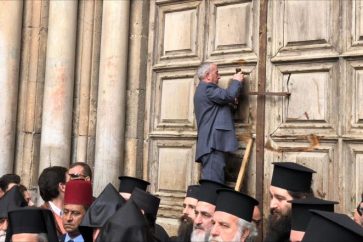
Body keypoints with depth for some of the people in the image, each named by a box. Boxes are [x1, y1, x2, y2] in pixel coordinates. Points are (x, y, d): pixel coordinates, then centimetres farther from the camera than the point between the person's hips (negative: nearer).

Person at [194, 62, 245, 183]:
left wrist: (232, 101, 12)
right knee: (214, 183, -14)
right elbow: (228, 95, -20)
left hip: (210, 143, 11)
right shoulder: (206, 88, -9)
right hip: (212, 143, -11)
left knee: (211, 182, 9)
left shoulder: (203, 89, 25)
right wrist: (237, 81, -2)